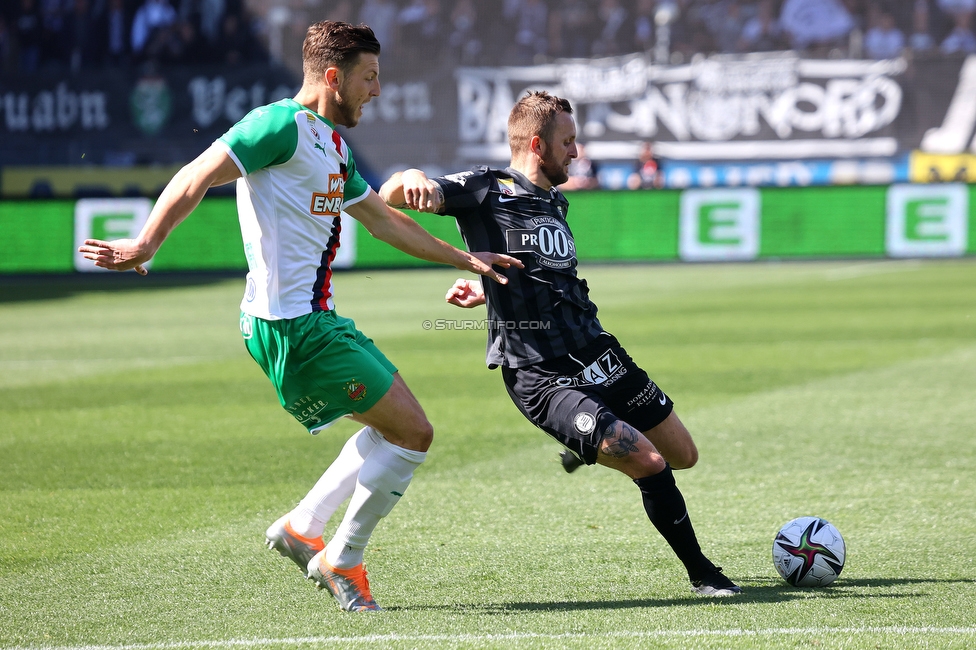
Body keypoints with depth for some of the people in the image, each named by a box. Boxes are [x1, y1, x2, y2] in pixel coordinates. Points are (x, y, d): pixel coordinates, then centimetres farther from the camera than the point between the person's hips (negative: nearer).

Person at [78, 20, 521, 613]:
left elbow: (382, 219, 29)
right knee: (413, 433, -8)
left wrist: (464, 259, 31)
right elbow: (197, 178, -17)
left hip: (317, 317, 10)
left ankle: (301, 527, 22)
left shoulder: (335, 144, 18)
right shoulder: (284, 126, -12)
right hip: (290, 325, -10)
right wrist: (145, 246, -23)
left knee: (395, 427, 20)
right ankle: (343, 561, 5)